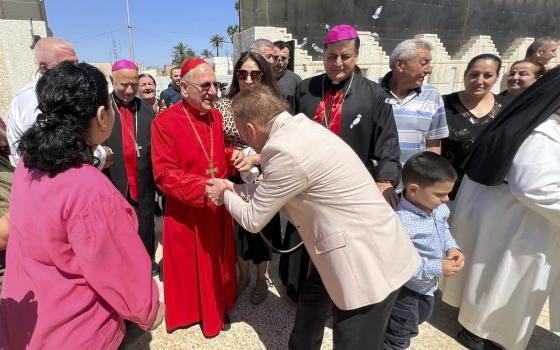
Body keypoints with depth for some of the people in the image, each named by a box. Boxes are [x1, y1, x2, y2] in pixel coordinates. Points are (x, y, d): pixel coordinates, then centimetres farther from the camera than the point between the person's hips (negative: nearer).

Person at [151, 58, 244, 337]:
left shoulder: (215, 115, 2)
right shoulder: (165, 122, -16)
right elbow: (164, 175, -18)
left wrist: (232, 155, -9)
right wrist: (202, 188, -31)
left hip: (218, 207, 5)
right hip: (185, 211, -5)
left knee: (217, 263, 20)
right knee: (188, 267, 15)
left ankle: (217, 308, 44)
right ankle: (187, 311, 40)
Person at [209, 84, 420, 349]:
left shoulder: (286, 151, -27)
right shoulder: (298, 128, 1)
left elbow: (253, 220, -12)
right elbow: (273, 188, 15)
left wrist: (226, 194, 5)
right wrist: (234, 188, 13)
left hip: (367, 260, -9)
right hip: (349, 244, 9)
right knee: (308, 316, 27)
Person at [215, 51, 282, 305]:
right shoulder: (223, 105, -3)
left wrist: (255, 159, -27)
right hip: (233, 180, 2)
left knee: (261, 228, 14)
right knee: (236, 228, 17)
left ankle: (262, 278, 39)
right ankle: (243, 275, 43)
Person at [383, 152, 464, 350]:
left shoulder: (438, 209, -12)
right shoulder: (401, 222, -37)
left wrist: (452, 248, -10)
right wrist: (437, 268, -31)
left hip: (427, 284, 9)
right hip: (404, 287, -9)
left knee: (422, 316, 34)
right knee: (402, 332, 12)